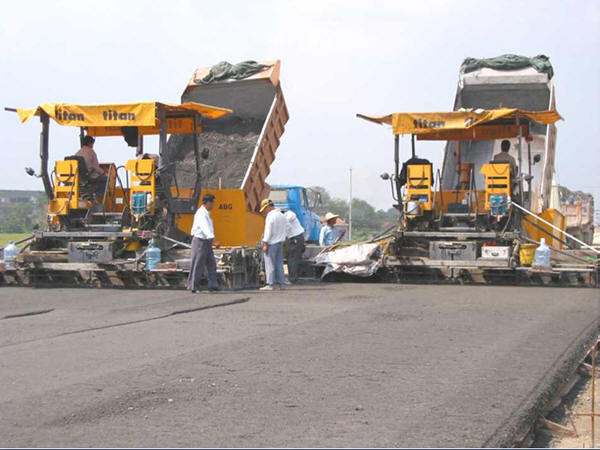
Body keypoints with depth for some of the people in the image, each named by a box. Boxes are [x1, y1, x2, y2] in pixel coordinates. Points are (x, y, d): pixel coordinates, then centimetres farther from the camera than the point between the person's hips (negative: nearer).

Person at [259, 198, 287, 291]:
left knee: (270, 264, -6)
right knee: (279, 263, 12)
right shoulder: (282, 216, 14)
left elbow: (268, 231, -17)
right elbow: (285, 229, 18)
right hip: (280, 242, 8)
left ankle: (270, 284, -8)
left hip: (272, 243, -8)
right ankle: (280, 283, 13)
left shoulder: (270, 216, -13)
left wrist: (265, 244, -14)